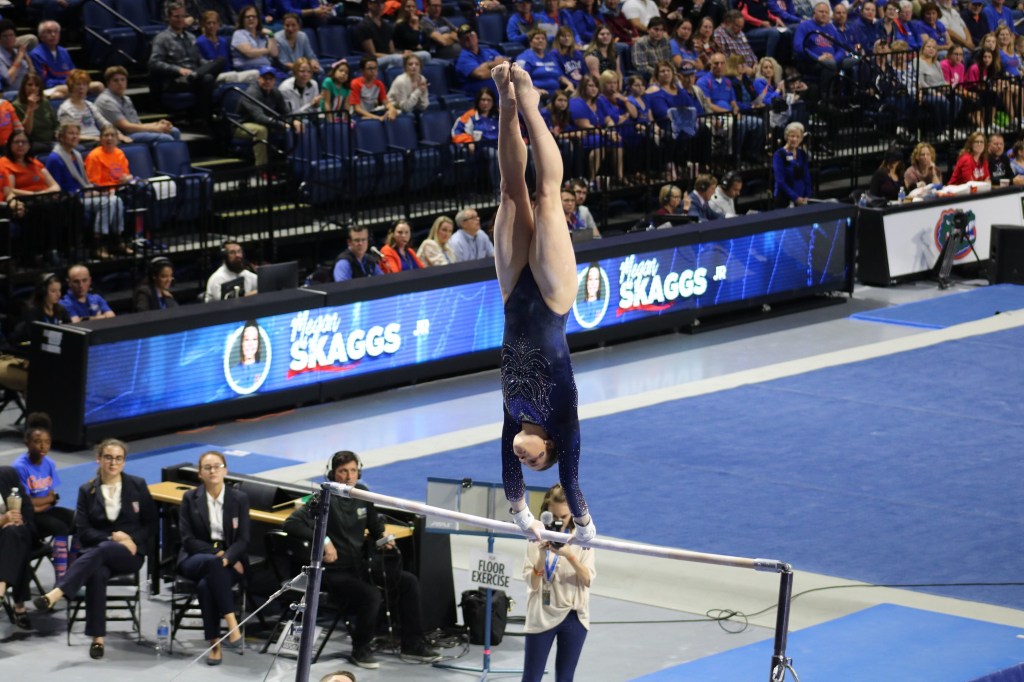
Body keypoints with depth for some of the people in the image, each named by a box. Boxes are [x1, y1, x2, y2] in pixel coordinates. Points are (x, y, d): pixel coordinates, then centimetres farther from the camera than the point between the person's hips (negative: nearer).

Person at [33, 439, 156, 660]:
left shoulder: (137, 485, 8)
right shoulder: (87, 490, 8)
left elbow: (150, 523, 9)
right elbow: (82, 531, 1)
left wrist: (131, 540, -9)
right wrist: (112, 538, -14)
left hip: (130, 553, -1)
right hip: (97, 550, 1)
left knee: (101, 550, -37)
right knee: (98, 572, -38)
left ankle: (56, 594, -53)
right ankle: (97, 637, -37)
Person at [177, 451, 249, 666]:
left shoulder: (239, 498, 5)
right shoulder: (190, 499, 5)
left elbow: (243, 539, 0)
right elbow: (188, 540, -2)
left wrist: (227, 557, -21)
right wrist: (216, 553, -16)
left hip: (230, 559, 0)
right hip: (195, 559, 0)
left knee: (206, 585, -35)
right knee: (212, 563, -38)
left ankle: (215, 644, -28)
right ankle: (232, 626, -42)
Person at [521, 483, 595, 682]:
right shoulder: (537, 539, -6)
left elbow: (588, 580, -10)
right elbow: (533, 583, -10)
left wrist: (569, 555, -25)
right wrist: (542, 555, -26)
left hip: (573, 618, 1)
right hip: (542, 617, -1)